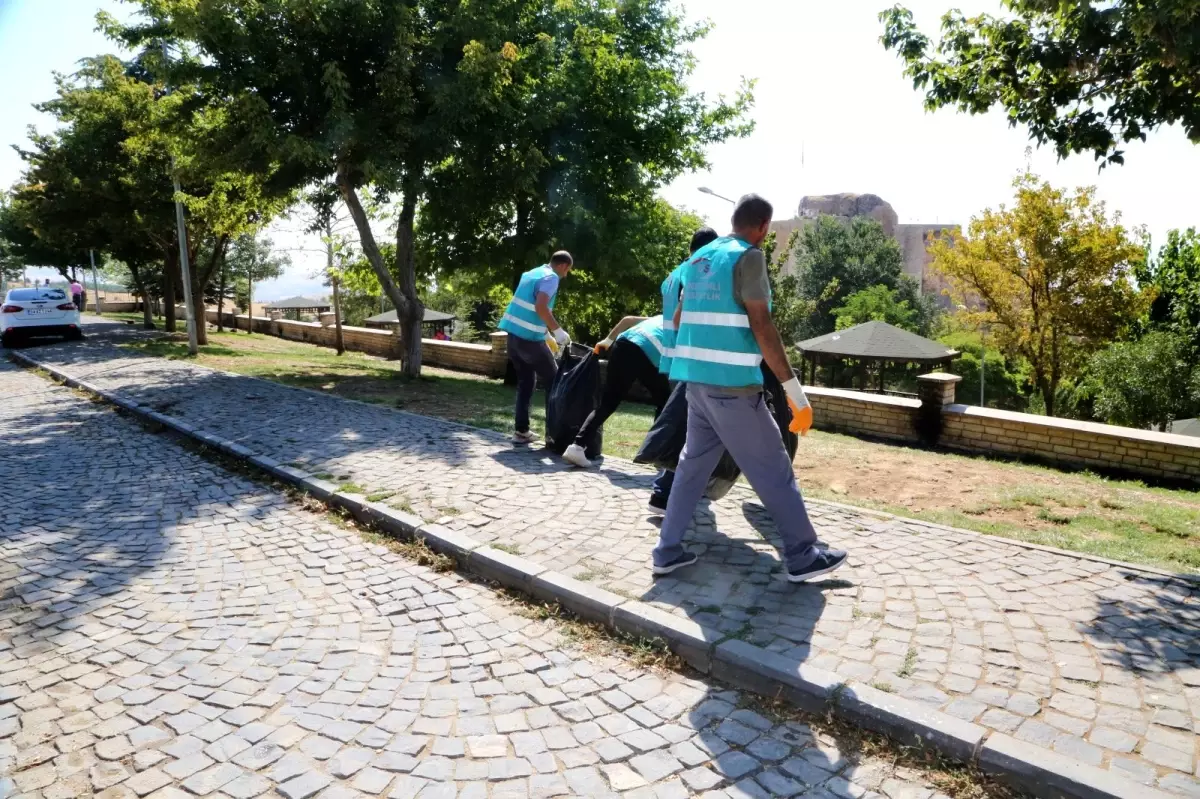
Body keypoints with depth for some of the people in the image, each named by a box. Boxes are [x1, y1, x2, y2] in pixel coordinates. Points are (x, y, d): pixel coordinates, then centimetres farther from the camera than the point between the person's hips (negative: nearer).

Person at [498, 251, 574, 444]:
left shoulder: (532, 273, 18)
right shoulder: (551, 277, -10)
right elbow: (540, 307, -25)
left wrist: (547, 331, 28)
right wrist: (558, 331, -17)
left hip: (514, 334, 8)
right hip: (529, 338, -8)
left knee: (525, 382, 14)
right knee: (554, 381, 6)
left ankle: (521, 431, 12)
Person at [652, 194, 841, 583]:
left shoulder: (699, 257, 14)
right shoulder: (748, 257, -9)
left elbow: (679, 318, 22)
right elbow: (761, 327, -16)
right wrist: (795, 390, -14)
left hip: (697, 381, 8)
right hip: (733, 383, -8)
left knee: (693, 463, 14)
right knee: (773, 468, 2)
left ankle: (668, 550, 16)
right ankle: (803, 556, 12)